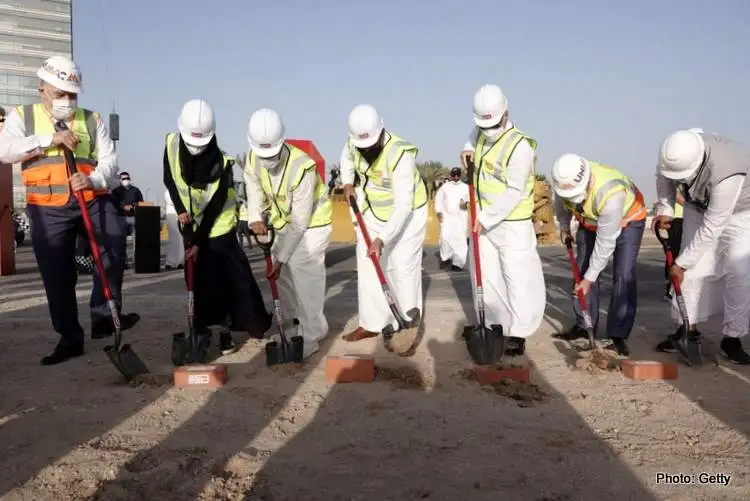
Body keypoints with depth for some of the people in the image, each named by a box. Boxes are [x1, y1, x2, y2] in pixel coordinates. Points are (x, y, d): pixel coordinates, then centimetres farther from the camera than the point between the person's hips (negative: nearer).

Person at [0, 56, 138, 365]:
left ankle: (104, 315, -18)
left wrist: (94, 179, -19)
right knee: (56, 274, 3)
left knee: (114, 242, -27)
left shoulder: (92, 120, 13)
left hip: (93, 200, 0)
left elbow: (109, 160, 3)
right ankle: (70, 339, 15)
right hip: (48, 209, 0)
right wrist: (49, 139, -14)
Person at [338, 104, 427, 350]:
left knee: (403, 269, -8)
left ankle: (408, 326, 4)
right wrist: (348, 183, -1)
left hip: (407, 214, -6)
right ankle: (372, 323, 15)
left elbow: (403, 206, -37)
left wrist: (382, 238, -41)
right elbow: (347, 158, 15)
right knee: (367, 266, 6)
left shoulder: (400, 154, -34)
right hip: (372, 211, 6)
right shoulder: (354, 143, -14)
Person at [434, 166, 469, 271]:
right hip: (447, 216, 0)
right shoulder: (444, 186, 9)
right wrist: (439, 212, -4)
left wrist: (466, 204, -17)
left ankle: (458, 263, 5)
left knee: (461, 239, -3)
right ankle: (446, 258, 3)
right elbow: (438, 199, 8)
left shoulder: (466, 187, 8)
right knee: (445, 237, -15)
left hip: (461, 217, 0)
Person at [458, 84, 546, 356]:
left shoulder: (520, 147, -20)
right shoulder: (481, 133, 3)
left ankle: (517, 334, 2)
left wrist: (486, 218, -22)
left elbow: (514, 193, -21)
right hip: (483, 220, 7)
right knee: (486, 277, 9)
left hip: (512, 224, -7)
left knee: (517, 278, -5)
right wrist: (468, 149, 8)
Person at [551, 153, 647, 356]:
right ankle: (583, 325, 14)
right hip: (590, 221, 6)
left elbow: (605, 242, -35)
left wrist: (590, 279, -29)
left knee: (624, 275, -15)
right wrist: (564, 226, 9)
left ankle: (618, 335, -10)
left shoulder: (610, 194, -44)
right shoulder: (565, 179, -27)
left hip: (627, 218, -5)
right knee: (582, 269, 2)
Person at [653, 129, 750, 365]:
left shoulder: (725, 172, -43)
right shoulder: (676, 152, -27)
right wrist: (665, 209, -14)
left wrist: (681, 263, -31)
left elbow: (711, 228, -37)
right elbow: (663, 176, -2)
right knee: (693, 271, -3)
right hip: (698, 208, 5)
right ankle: (687, 328, 8)